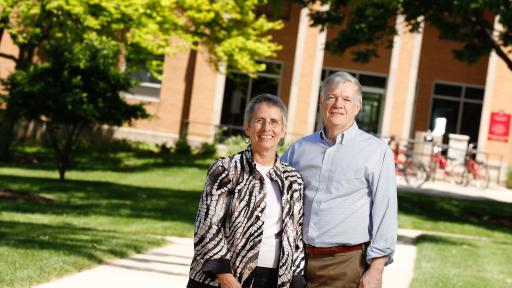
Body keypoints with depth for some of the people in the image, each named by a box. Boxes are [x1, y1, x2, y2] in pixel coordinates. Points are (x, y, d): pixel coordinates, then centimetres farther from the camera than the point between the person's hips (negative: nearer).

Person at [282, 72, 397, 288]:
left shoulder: (376, 151, 1)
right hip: (298, 260, 4)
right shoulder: (299, 148, 12)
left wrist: (376, 269, -10)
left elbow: (385, 212, -3)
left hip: (348, 264, -3)